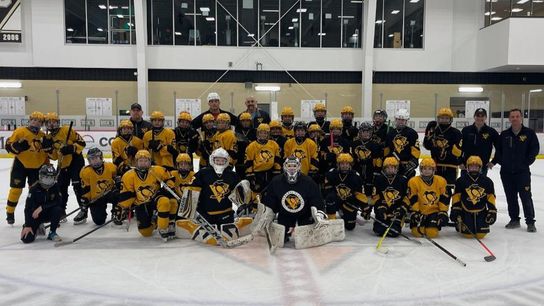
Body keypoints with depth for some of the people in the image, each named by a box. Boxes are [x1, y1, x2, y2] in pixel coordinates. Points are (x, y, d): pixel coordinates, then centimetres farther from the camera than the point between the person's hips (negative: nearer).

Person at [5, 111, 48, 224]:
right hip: (21, 165, -4)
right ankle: (10, 212, 14)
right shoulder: (20, 131, -11)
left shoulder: (43, 136, 4)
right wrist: (18, 146, -33)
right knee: (16, 189, -3)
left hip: (36, 167, 4)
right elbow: (8, 145, -13)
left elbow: (45, 153, 14)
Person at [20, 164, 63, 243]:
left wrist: (42, 207, -30)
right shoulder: (34, 189, -15)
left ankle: (52, 233, -12)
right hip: (35, 215, -1)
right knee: (27, 239, -17)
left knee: (58, 209, -32)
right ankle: (38, 228, 20)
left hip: (49, 214, 2)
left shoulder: (55, 187, -9)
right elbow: (28, 208, -18)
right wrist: (27, 226, -24)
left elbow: (59, 202, -21)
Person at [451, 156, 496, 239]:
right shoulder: (461, 180, -4)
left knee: (481, 235, -4)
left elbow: (491, 197, 4)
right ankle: (458, 224, 23)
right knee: (468, 234, -10)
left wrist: (492, 211, -3)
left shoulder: (487, 181, 1)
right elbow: (456, 196, -2)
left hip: (481, 212, 2)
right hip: (466, 211, -2)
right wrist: (455, 209, -8)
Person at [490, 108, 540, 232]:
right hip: (506, 172, 3)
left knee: (526, 196, -3)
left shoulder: (529, 133, -2)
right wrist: (494, 161, -1)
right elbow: (498, 151, 12)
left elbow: (535, 149, -1)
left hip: (522, 171, -3)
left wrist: (527, 161, -8)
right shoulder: (504, 134, 6)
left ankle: (530, 222, 7)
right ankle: (514, 219, 21)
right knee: (511, 197, 10)